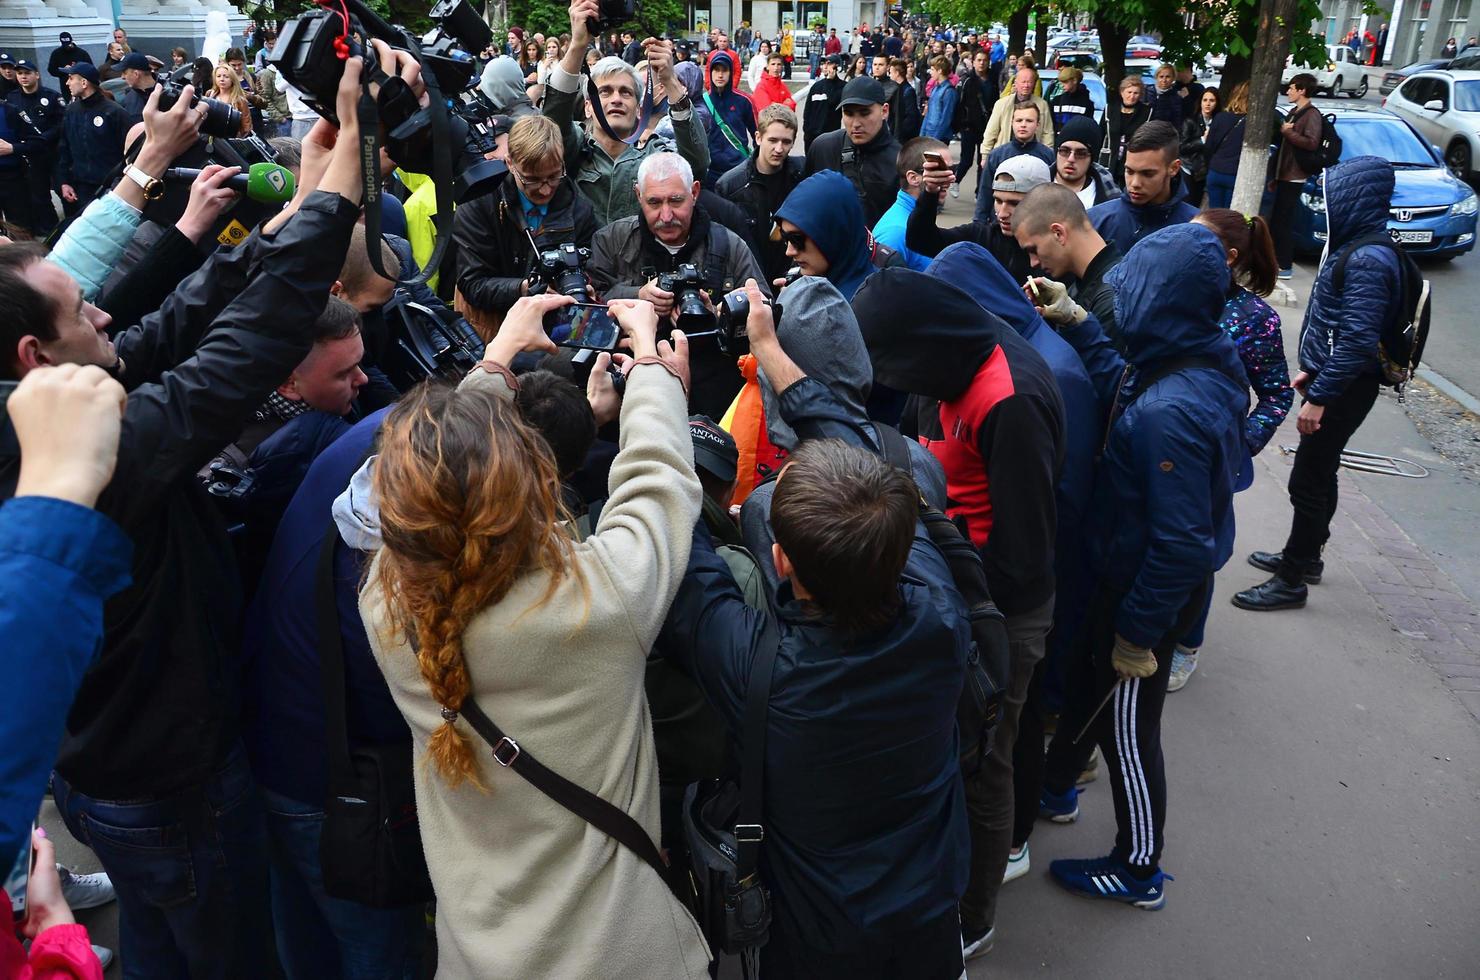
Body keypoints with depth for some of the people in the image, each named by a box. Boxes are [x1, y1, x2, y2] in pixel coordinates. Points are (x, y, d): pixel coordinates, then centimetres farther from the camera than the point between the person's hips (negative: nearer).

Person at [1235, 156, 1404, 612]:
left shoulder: (1368, 259, -22)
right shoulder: (1356, 247, 8)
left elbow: (1357, 340, -27)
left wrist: (1319, 396, -24)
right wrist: (1312, 372, 19)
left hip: (1345, 388, -10)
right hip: (1332, 379, 10)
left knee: (1308, 480, -2)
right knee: (1319, 473, 21)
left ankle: (1292, 580, 9)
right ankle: (1305, 555, 36)